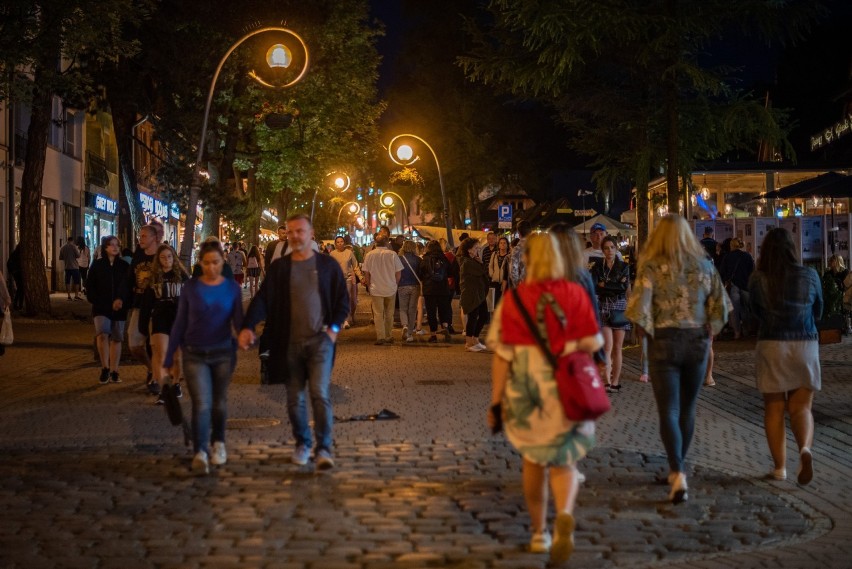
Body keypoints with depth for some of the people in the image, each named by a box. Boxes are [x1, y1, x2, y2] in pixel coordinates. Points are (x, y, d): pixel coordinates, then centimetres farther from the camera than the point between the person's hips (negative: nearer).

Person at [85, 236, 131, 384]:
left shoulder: (124, 266, 7)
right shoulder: (97, 265, 4)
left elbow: (128, 286, 4)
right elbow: (89, 286, 5)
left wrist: (123, 301, -12)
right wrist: (96, 301, -6)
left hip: (119, 308, 2)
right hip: (101, 308, -2)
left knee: (116, 338, 4)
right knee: (102, 334, -21)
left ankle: (114, 372, 11)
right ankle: (105, 368, -12)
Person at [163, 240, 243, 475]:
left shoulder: (232, 288, -1)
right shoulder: (190, 288, -3)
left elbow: (238, 321, -2)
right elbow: (179, 324, 2)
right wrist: (168, 359, 2)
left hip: (223, 354, 1)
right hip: (194, 355, -1)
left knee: (219, 403, 13)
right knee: (202, 404, -12)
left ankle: (219, 443, 34)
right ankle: (199, 454, -11)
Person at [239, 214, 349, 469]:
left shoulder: (328, 265, 3)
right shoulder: (278, 268, 5)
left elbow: (343, 300, 9)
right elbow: (262, 299, -5)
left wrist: (334, 327, -6)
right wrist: (248, 326, -20)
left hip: (320, 339, -2)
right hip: (290, 342, 2)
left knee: (320, 393, -13)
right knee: (295, 398, 8)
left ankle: (324, 448, -8)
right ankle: (302, 443, 25)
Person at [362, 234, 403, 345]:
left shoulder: (370, 255, -5)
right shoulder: (392, 254, -7)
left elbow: (366, 273, -1)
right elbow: (398, 273, -3)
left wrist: (369, 286, 11)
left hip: (376, 289, -1)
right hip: (391, 289, 1)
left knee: (378, 314, 3)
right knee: (389, 314, 13)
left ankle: (380, 337, -4)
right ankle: (388, 336, 19)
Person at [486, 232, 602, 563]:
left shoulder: (513, 299, -7)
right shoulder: (576, 294, -4)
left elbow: (502, 354, -8)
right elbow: (592, 343, -5)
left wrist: (496, 400, -2)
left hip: (526, 387, 0)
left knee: (534, 460, 18)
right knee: (563, 461, 8)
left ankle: (539, 533, 28)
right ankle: (564, 514, -22)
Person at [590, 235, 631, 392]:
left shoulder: (623, 266, 6)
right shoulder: (597, 266, 4)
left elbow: (624, 287, -5)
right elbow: (594, 288, -7)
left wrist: (604, 285, -5)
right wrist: (615, 287, -13)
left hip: (619, 308, 1)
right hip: (603, 307, -1)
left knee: (617, 347, 4)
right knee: (608, 346, -13)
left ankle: (615, 382, 9)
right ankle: (607, 382, -20)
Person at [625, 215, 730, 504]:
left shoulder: (652, 268, -9)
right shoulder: (705, 266, 2)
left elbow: (638, 309, -16)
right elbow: (721, 307, 2)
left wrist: (650, 334, 0)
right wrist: (706, 334, 11)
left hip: (664, 342, -3)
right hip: (697, 342, 3)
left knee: (668, 412, -2)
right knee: (687, 409, 17)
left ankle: (678, 473, -17)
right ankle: (678, 468, 29)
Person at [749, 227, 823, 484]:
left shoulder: (757, 279, -6)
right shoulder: (809, 275, -3)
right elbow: (818, 312, 10)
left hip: (771, 347, -1)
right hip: (805, 345, 1)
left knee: (774, 408, 10)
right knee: (801, 406, 7)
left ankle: (780, 467, 11)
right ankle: (805, 448, -20)